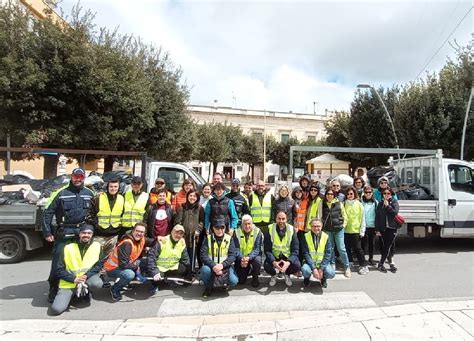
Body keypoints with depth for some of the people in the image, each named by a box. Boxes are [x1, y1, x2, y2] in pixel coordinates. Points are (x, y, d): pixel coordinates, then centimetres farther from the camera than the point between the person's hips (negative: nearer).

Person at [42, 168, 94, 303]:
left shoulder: (89, 194, 6)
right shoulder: (61, 193, -5)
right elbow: (48, 212, -3)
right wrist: (47, 232, -6)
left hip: (83, 232, 3)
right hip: (64, 234, -3)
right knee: (58, 261, -3)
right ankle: (53, 289, 14)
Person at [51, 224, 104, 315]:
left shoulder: (97, 246, -4)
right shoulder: (68, 248, -6)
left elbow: (99, 264, -7)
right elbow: (59, 270, -6)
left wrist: (86, 276, -22)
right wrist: (73, 279, -19)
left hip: (88, 277, 1)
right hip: (69, 283, 0)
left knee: (97, 283, -33)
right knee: (56, 309, -17)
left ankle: (86, 292, 4)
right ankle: (71, 295, 16)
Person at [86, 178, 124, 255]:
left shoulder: (122, 199, 5)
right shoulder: (98, 198, -6)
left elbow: (124, 215, 16)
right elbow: (90, 213, -1)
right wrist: (94, 224, -7)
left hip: (114, 235, 3)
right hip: (99, 234, -3)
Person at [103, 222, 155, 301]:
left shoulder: (142, 240, -7)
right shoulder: (127, 244, -29)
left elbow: (152, 242, 9)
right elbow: (123, 264, -30)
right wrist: (136, 266, -15)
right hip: (112, 268, -8)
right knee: (130, 274, -34)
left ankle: (121, 281, 12)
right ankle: (114, 289, -3)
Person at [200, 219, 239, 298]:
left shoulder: (229, 239, -1)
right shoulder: (208, 238, -3)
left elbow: (232, 255, -9)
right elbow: (203, 255, -12)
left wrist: (222, 265, -27)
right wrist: (213, 266, -28)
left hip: (225, 266, 0)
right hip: (211, 265, 0)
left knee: (233, 281, -26)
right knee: (205, 270, -33)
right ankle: (208, 287, 0)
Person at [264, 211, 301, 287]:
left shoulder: (291, 230, -8)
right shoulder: (270, 229, -11)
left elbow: (295, 250, -10)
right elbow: (267, 250, -11)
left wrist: (288, 262, -29)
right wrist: (273, 262, -30)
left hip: (288, 258, 1)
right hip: (274, 257, -1)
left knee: (297, 265, -27)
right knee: (266, 266, -29)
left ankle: (286, 274, 11)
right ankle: (273, 275, 10)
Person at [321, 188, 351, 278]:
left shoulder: (339, 204, 1)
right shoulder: (323, 204, 4)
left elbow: (344, 216, 6)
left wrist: (343, 225, -1)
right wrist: (322, 225, 3)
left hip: (338, 229, -2)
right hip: (327, 230, 2)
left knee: (341, 248, -2)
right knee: (330, 248, 9)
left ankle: (347, 267, 9)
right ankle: (332, 265, 24)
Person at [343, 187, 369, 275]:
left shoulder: (359, 204, -3)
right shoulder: (344, 204, 3)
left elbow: (362, 218, -2)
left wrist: (362, 230, -6)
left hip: (355, 230, -3)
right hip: (346, 230, 3)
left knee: (357, 248, 1)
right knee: (347, 248, 11)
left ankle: (363, 266, 13)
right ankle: (349, 264, 26)